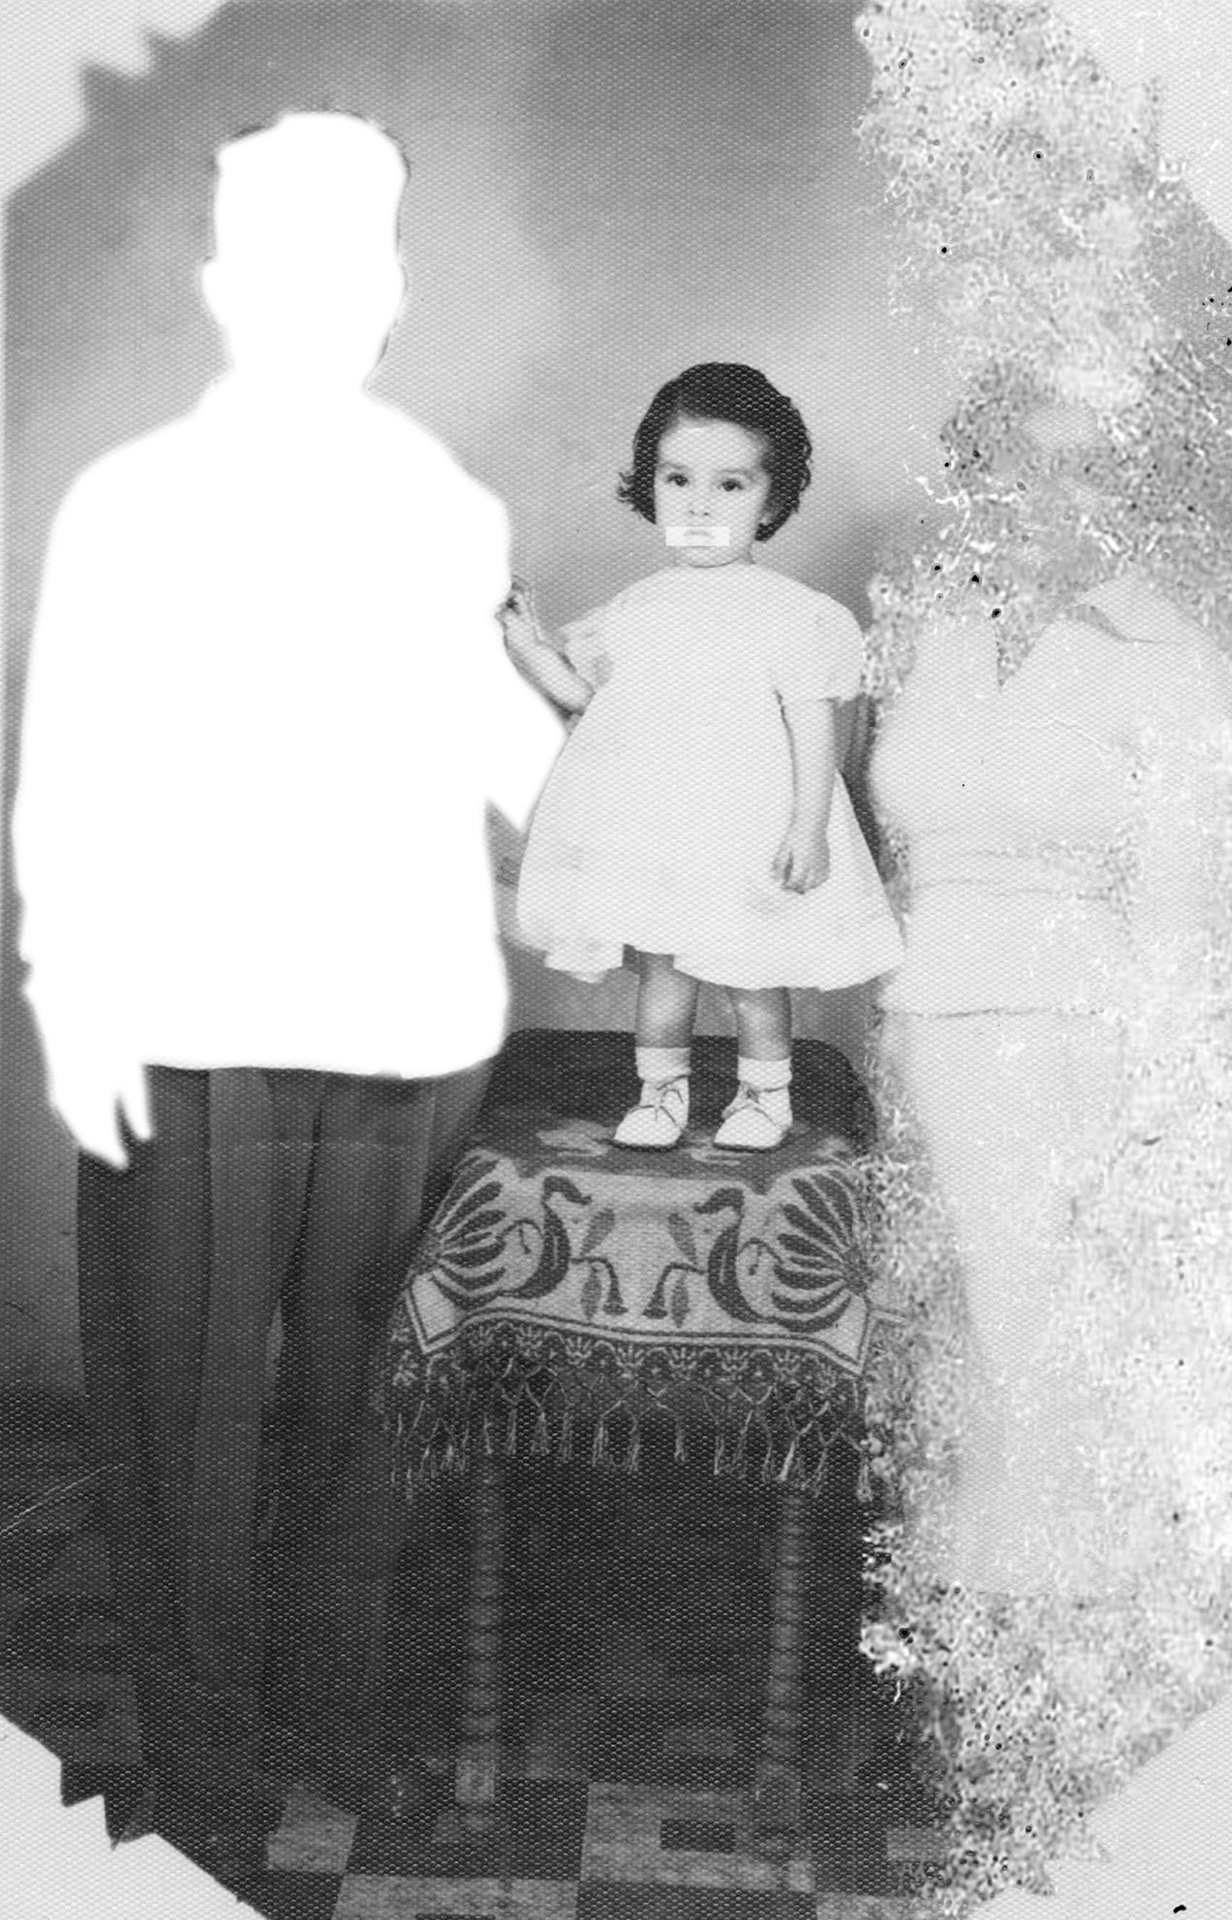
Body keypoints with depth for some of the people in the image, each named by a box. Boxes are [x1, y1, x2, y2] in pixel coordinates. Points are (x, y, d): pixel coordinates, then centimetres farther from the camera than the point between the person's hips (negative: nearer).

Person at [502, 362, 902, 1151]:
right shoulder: (633, 611, 9)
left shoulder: (791, 612, -7)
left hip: (748, 834, -4)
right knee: (660, 964, 12)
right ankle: (662, 1088, 29)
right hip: (648, 832, 4)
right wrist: (528, 646, 4)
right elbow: (585, 693, 17)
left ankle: (766, 1091, 30)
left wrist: (809, 828, -13)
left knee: (752, 971, 8)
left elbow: (814, 728, -8)